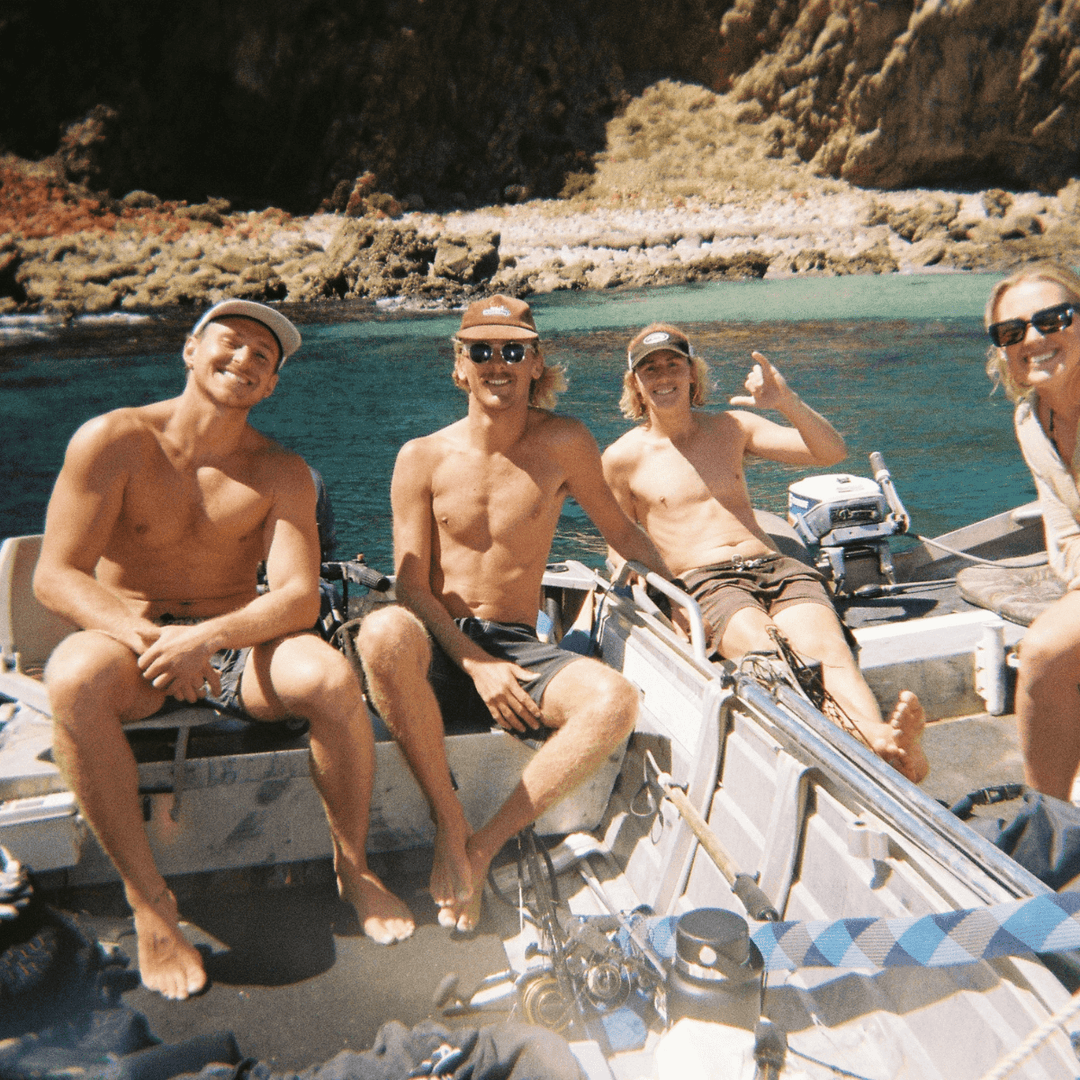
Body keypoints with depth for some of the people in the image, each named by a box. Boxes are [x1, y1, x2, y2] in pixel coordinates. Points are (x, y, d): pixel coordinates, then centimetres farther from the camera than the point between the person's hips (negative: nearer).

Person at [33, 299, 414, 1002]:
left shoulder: (281, 473, -2)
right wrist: (145, 633, -30)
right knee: (75, 676, -36)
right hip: (130, 637, -1)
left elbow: (300, 597, -13)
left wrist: (206, 637, -32)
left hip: (237, 644, 1)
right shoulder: (113, 441, -8)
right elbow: (55, 576, -11)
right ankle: (149, 900, -19)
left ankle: (354, 867, -5)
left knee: (333, 676, -29)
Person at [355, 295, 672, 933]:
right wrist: (475, 665, -15)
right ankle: (450, 825, -18)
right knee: (382, 633, -36)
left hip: (517, 646, 1)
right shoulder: (423, 459, 1)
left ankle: (486, 846, -16)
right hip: (439, 649, 0)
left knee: (616, 702, -30)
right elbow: (412, 587, -2)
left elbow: (620, 529, 15)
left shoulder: (563, 445, 2)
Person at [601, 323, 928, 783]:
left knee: (828, 649, -30)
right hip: (706, 584, -4)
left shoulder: (731, 427, 19)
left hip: (777, 567, 4)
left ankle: (885, 742, -55)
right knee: (768, 657, -37)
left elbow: (832, 451, 12)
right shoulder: (623, 458, 10)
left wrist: (787, 401, -6)